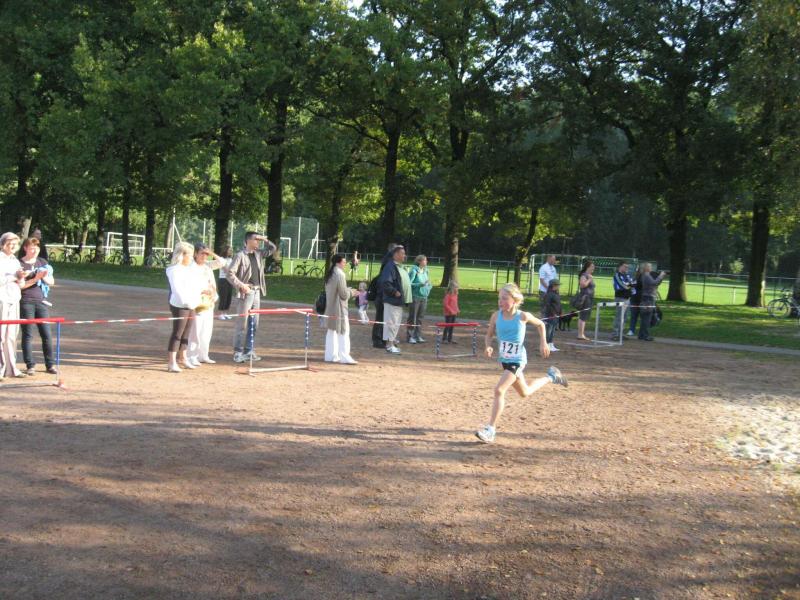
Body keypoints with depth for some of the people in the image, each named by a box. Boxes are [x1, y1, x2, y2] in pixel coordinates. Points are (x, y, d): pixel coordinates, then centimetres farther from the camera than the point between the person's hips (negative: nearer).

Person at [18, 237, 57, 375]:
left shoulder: (42, 262, 13)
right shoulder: (20, 264, -1)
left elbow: (51, 282, 11)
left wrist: (44, 277, -9)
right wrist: (35, 279, -18)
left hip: (41, 301, 4)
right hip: (26, 303, -4)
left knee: (47, 334, 2)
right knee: (28, 334, 0)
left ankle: (50, 364, 10)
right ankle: (30, 366, 5)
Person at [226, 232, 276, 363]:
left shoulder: (258, 254, 12)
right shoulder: (240, 255, -9)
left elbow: (273, 249, 24)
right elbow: (230, 273, -12)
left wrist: (265, 240, 8)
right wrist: (241, 285, -17)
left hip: (257, 292, 7)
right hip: (245, 293, -7)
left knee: (253, 324, 10)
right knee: (241, 324, -5)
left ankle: (249, 351, 17)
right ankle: (238, 352, 0)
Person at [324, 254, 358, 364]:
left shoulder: (330, 274, 10)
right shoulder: (339, 274, -18)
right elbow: (343, 294, -18)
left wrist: (348, 291, 15)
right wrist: (351, 292, 1)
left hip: (330, 307, 9)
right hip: (339, 308, -9)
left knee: (331, 331, 14)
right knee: (343, 332, -5)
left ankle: (330, 355, 18)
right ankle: (344, 357, -7)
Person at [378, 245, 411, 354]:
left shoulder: (400, 267, 17)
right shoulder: (390, 267, -15)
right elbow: (385, 283, -23)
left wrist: (406, 297, 18)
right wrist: (394, 292, -22)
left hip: (399, 301, 10)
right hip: (392, 300, -10)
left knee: (396, 323, 15)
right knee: (391, 322, -6)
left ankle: (392, 341, 24)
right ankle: (389, 345, -3)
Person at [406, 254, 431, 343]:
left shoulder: (425, 271, 11)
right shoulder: (414, 271, -9)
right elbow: (409, 283, -15)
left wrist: (429, 285, 2)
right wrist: (420, 284, -23)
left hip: (424, 297, 6)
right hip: (415, 297, -6)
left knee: (420, 318, 9)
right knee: (412, 317, -3)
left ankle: (418, 335, 16)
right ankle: (410, 336, 2)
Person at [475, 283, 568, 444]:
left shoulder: (523, 316, -15)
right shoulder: (496, 316, -8)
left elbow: (540, 324, 4)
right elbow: (489, 335, 4)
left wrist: (543, 343, -2)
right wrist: (488, 346, -16)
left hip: (517, 360, -5)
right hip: (504, 359, 5)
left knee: (499, 390, -21)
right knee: (525, 393, 24)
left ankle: (491, 429, -16)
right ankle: (550, 377, 50)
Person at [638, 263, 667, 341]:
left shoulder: (648, 276, 18)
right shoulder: (646, 276, -13)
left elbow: (656, 284, 22)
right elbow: (654, 283, -29)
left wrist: (662, 276, 12)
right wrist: (661, 276, -18)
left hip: (649, 299, 10)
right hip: (647, 299, -10)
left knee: (644, 319, 13)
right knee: (647, 318, -8)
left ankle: (642, 335, 17)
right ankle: (646, 335, -7)